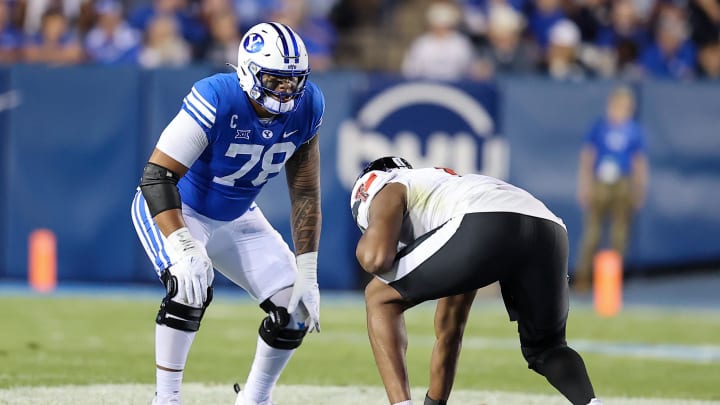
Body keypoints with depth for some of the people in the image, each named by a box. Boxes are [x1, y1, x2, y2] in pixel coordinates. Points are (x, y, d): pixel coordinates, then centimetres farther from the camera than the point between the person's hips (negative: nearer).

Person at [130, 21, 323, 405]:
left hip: (237, 218, 6)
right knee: (190, 290, -32)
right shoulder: (217, 100, -33)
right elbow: (156, 176, -34)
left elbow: (305, 193, -6)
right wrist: (183, 250, -46)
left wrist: (307, 275, -11)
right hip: (176, 210, -6)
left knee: (295, 308, -5)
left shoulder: (306, 107, -16)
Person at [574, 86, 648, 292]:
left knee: (620, 233, 0)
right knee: (592, 231, -6)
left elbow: (640, 162, 12)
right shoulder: (599, 126, 3)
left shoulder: (635, 131, 7)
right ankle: (583, 277, -2)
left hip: (623, 185, 2)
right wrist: (584, 185, 1)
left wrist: (640, 190, 10)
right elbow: (586, 157, 6)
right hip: (599, 183, -2)